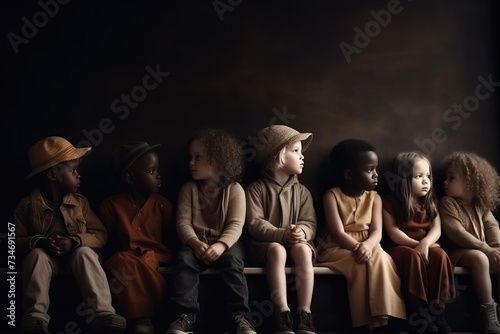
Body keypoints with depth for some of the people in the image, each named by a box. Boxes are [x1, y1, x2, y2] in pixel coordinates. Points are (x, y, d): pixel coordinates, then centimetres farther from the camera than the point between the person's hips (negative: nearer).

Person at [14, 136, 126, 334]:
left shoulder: (80, 202, 4)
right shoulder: (28, 205, -2)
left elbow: (100, 235, 0)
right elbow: (16, 241, -2)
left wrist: (74, 241, -19)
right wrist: (39, 242, -23)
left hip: (75, 255, 1)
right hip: (46, 257, -1)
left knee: (85, 252, -31)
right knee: (37, 254, -32)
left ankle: (102, 315, -47)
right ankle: (36, 317, -44)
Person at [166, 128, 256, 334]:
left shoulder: (234, 189, -2)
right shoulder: (189, 188, 4)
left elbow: (235, 225, -11)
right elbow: (183, 221, -5)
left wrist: (221, 245, -30)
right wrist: (195, 243, -25)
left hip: (226, 243, -1)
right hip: (196, 242, 2)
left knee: (232, 261, -32)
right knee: (184, 259, -29)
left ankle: (239, 316, -28)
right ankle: (185, 315, -28)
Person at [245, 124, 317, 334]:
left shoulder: (301, 191, 9)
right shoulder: (256, 189, -3)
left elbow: (310, 223, 0)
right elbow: (255, 225, -12)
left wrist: (302, 232, -25)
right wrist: (282, 234, -26)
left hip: (295, 242, 3)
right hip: (264, 244, -3)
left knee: (303, 250, -30)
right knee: (277, 250, -36)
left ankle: (304, 314, -30)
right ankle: (283, 315, -36)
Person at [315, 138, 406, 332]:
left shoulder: (374, 198, 5)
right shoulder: (332, 196, -8)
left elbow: (377, 232, -8)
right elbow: (338, 234, -16)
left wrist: (367, 246, -30)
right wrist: (359, 248, -30)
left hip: (367, 247, 4)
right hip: (336, 248, -4)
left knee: (380, 257, -29)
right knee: (363, 262, -32)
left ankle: (377, 316, -27)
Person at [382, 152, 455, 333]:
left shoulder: (431, 202, 11)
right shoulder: (389, 202, 0)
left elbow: (436, 229, -2)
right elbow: (393, 232, -9)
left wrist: (425, 243, -24)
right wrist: (416, 245, -21)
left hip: (426, 246, 3)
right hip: (401, 247, -3)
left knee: (439, 254, -30)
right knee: (413, 256, -36)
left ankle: (436, 310, -26)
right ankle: (418, 312, -30)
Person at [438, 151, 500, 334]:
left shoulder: (481, 205, 12)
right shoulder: (447, 203, -7)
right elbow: (457, 233, -17)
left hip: (482, 251, 6)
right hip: (457, 252, -6)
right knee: (479, 259, -34)